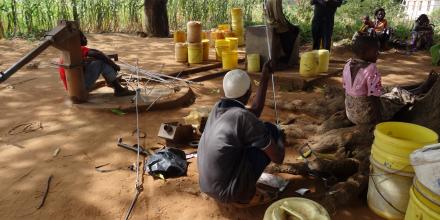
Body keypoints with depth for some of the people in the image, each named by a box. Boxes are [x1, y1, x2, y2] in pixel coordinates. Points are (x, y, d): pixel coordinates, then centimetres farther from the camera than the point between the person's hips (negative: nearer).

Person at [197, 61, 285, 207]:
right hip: (230, 191, -7)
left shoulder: (218, 108, 3)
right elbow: (278, 158, -12)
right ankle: (246, 195, 5)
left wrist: (265, 78, 21)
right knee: (270, 130, 2)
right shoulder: (245, 118, -20)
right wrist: (280, 138, 11)